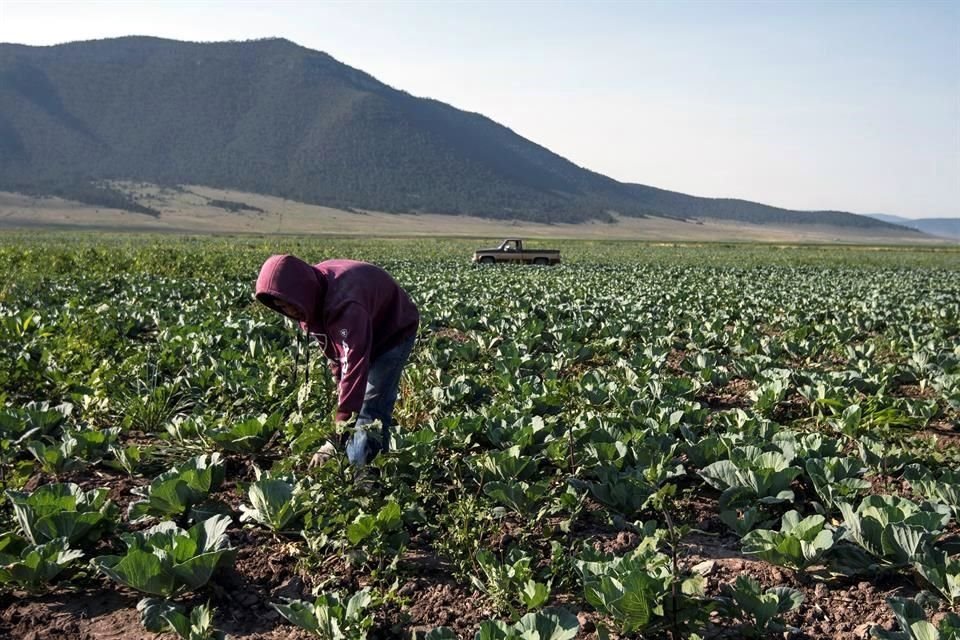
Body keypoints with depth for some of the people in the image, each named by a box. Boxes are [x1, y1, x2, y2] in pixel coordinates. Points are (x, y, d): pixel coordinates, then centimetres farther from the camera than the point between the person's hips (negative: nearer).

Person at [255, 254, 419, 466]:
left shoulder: (343, 304, -41)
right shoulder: (313, 300, -13)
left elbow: (354, 363, -43)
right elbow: (333, 349, 0)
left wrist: (342, 424, -44)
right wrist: (343, 388, -6)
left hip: (394, 332, -8)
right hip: (362, 336, 8)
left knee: (371, 412, -15)